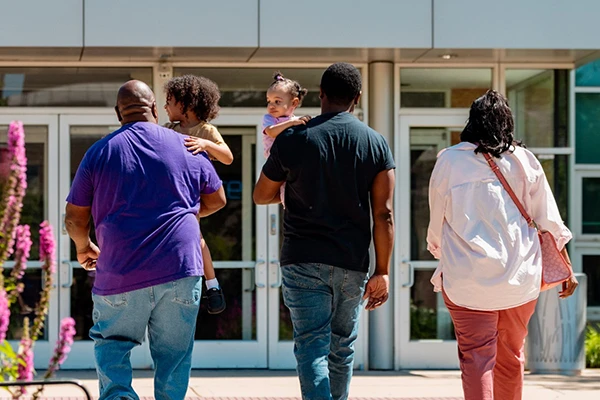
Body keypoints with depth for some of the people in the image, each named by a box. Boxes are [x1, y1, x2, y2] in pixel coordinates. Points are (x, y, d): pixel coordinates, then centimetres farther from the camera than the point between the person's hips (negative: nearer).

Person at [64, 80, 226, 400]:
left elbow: (74, 220, 6)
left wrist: (83, 247, 26)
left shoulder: (99, 152, 3)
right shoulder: (187, 148, 7)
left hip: (120, 276, -1)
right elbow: (216, 200, 19)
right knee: (174, 355, 9)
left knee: (111, 344, 14)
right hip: (180, 271, 1)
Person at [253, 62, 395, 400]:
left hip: (303, 259, -2)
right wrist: (382, 272, -1)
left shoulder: (291, 140, -2)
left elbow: (262, 196, 11)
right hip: (352, 263, 2)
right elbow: (383, 214, -5)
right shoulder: (376, 143, -1)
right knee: (343, 346, 18)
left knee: (312, 347, -3)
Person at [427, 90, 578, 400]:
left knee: (476, 357, -4)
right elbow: (548, 219, 7)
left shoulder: (449, 161, 0)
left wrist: (439, 252, 28)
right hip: (520, 276, 2)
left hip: (467, 278, -2)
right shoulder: (523, 160, 3)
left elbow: (436, 220, 10)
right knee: (512, 356, 16)